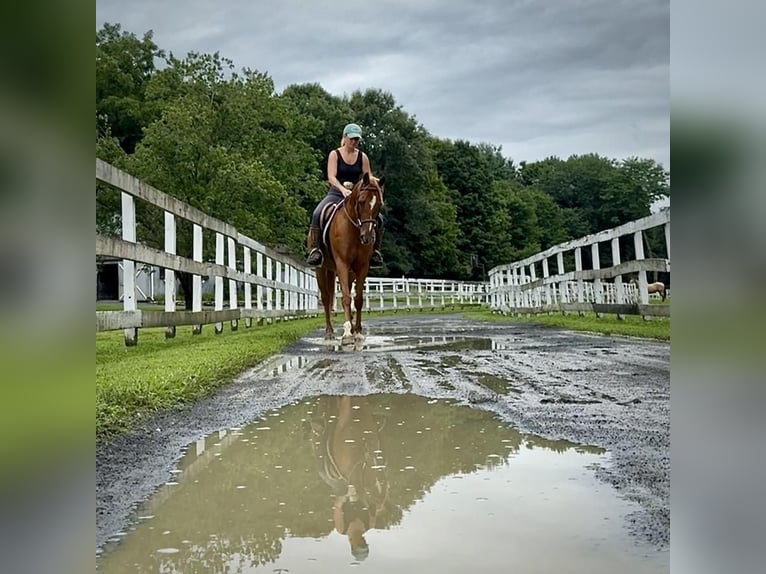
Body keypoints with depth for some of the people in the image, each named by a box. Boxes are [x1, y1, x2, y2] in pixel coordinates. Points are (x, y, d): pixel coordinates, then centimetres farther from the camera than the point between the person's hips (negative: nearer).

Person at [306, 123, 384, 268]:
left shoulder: (362, 157, 8)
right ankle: (314, 249, -27)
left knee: (377, 218, -18)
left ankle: (375, 251, -5)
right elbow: (331, 177, -12)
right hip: (336, 193, -2)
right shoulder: (335, 154, 1)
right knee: (317, 214, -30)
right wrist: (343, 189, -31)